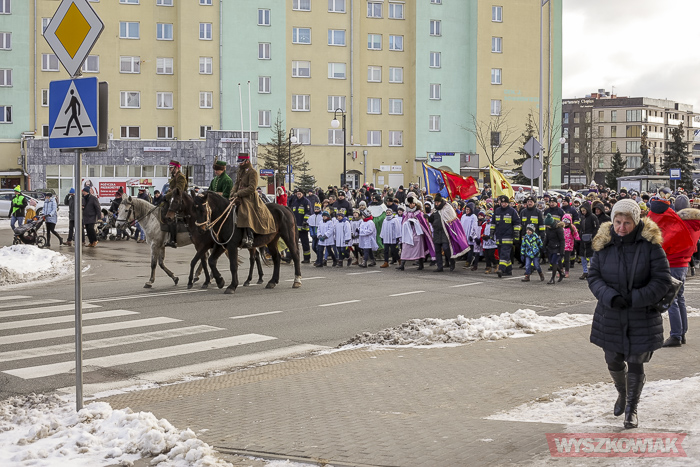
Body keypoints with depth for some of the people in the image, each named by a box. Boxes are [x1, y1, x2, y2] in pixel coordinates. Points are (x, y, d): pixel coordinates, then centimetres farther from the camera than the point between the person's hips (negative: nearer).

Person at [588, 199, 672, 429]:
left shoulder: (650, 245, -11)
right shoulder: (604, 245, -3)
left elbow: (662, 281, -10)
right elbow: (593, 277, -1)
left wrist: (634, 299, -19)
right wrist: (611, 297, -19)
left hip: (642, 317, -3)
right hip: (611, 317, 3)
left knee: (636, 364, 3)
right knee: (613, 361, 14)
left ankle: (631, 408, 25)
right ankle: (622, 394, 46)